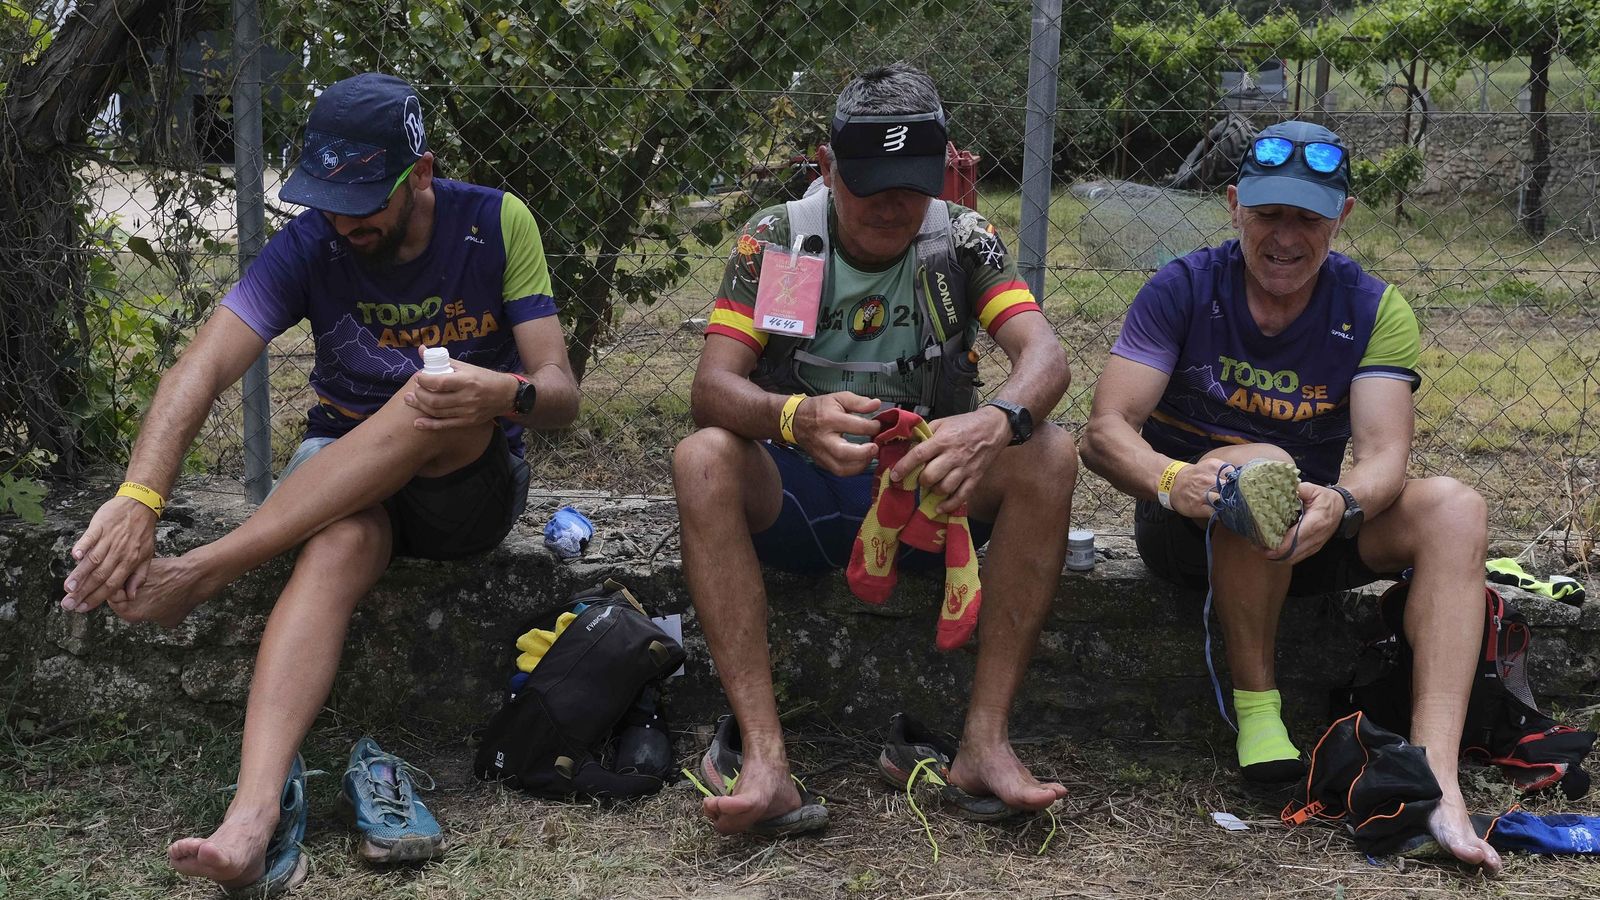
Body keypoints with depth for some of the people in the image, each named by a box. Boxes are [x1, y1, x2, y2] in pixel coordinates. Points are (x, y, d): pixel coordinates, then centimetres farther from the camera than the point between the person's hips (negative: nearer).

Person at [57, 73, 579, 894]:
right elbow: (202, 368, -24)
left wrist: (505, 394, -38)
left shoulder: (497, 225, -11)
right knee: (342, 541, -36)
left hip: (472, 485, 0)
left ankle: (199, 573, -34)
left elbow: (560, 395, -13)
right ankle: (258, 809, -55)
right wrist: (139, 496, -41)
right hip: (340, 476, 0)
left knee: (450, 405, -35)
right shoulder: (310, 247, -10)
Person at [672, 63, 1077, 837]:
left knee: (1048, 457, -26)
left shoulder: (962, 241, -2)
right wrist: (793, 419, -42)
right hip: (796, 499, -1)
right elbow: (711, 386, -18)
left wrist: (998, 422, -43)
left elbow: (1044, 354, -18)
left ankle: (986, 743, -29)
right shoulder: (775, 240, -6)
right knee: (702, 460, -32)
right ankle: (763, 760, -40)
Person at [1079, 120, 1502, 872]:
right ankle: (1255, 708, -21)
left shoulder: (1374, 309, -5)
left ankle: (1435, 780, -36)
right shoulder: (1183, 289, -10)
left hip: (1307, 529, 3)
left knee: (1454, 509, -22)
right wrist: (1172, 479, -42)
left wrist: (1339, 503, -42)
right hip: (1190, 527, -3)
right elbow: (1105, 431, -19)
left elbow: (1384, 456, -17)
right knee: (1262, 464, -35)